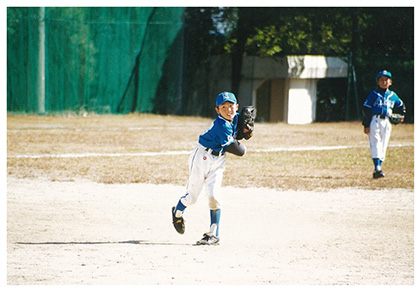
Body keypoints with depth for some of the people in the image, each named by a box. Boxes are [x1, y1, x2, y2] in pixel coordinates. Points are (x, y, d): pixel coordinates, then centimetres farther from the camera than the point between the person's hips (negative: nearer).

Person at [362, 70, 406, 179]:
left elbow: (400, 106, 33)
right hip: (374, 121, -4)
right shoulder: (373, 95, 3)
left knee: (383, 146, 2)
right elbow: (366, 110, -1)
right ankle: (377, 168, -23)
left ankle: (377, 170, 7)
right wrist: (366, 125, -7)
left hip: (387, 123, 4)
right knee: (375, 144, -14)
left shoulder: (392, 96, 14)